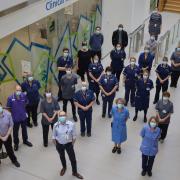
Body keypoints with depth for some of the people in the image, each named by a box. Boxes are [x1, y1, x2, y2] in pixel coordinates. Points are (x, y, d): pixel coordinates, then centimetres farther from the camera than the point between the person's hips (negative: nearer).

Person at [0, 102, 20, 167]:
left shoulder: (7, 114, -19)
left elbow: (11, 125, -10)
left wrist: (6, 136, -11)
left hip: (7, 136, 1)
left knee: (9, 149, 19)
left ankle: (14, 160, 43)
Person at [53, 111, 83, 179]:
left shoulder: (71, 124, -24)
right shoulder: (56, 125, -20)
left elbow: (74, 136, -9)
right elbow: (54, 136, -5)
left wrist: (72, 144, -1)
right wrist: (56, 145, 2)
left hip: (68, 144, -1)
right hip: (59, 144, 1)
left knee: (73, 159, 8)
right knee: (62, 157, 25)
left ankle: (75, 172, 34)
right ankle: (64, 167, 56)